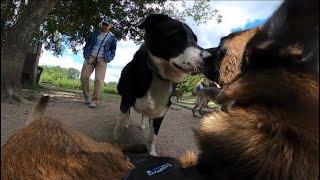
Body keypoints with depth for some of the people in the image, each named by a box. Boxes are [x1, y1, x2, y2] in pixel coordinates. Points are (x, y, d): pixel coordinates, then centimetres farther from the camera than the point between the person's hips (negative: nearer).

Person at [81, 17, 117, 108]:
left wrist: (108, 59, -2)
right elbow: (87, 43, 18)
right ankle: (87, 97, 5)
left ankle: (95, 101, -10)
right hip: (90, 57, 2)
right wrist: (86, 54, 6)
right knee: (84, 76, -9)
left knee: (98, 80, -13)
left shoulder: (112, 37, 9)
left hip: (102, 60, -2)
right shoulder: (94, 33, 13)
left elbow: (113, 51, 13)